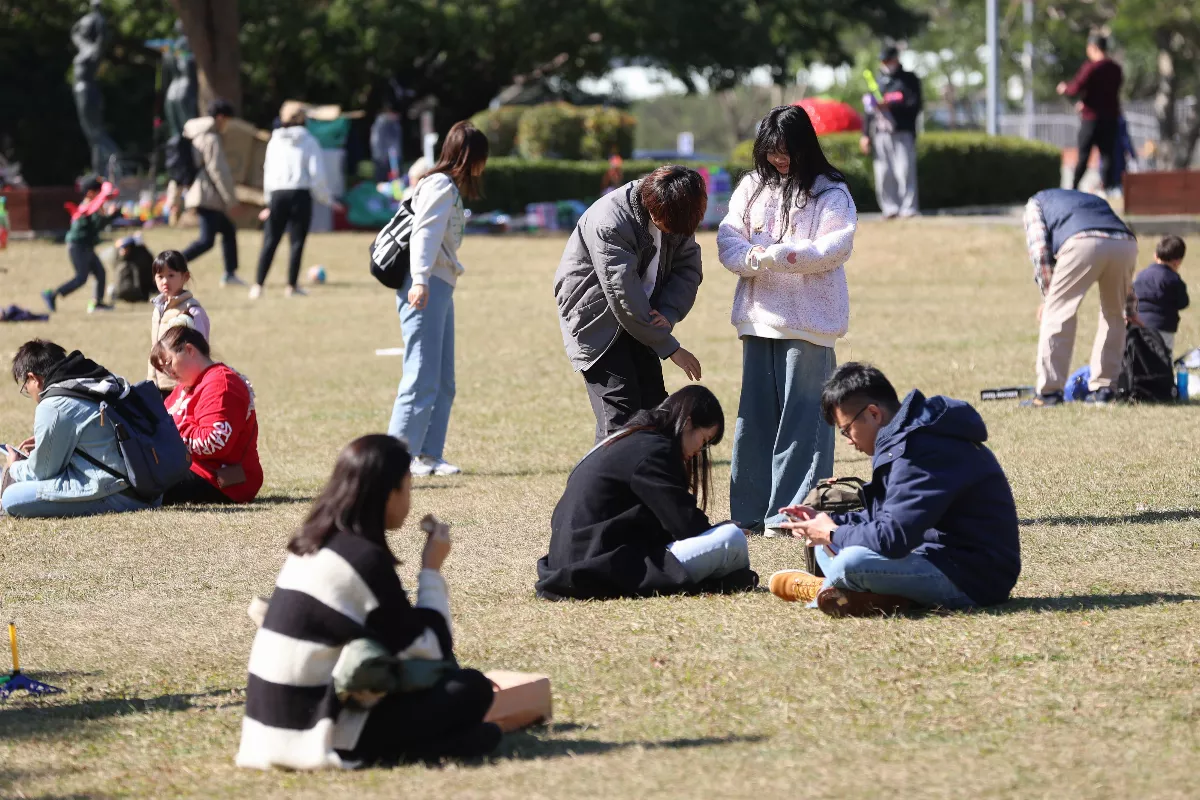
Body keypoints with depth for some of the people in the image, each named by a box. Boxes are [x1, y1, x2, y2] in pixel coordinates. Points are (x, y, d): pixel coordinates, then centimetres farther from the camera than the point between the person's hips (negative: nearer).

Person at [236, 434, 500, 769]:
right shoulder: (366, 559, -15)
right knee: (472, 690, -6)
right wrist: (432, 570, 1)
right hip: (319, 733, -9)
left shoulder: (310, 544, 10)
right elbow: (431, 650, -9)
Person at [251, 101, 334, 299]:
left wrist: (268, 201, 26)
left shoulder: (275, 141, 11)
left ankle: (258, 285, -4)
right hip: (300, 194, -3)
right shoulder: (308, 141, 0)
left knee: (270, 241, 3)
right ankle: (292, 286, 4)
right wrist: (326, 199, 8)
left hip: (277, 194, 3)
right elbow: (317, 173, -3)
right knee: (297, 241, 3)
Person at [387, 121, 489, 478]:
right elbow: (425, 233, -21)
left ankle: (429, 455, 14)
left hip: (441, 288, 10)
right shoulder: (441, 185, -9)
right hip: (426, 288, -10)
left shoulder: (450, 188, 21)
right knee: (422, 379, -11)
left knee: (443, 382, 11)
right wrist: (420, 281, -32)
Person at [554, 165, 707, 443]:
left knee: (653, 406, 6)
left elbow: (689, 267, 2)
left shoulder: (676, 215, -6)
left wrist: (669, 312, -19)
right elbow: (624, 295, -27)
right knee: (620, 411, -15)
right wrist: (669, 347, -21)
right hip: (597, 321, -7)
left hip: (641, 321, 7)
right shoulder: (609, 222, -28)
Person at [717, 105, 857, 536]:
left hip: (809, 320, -5)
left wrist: (782, 255, -21)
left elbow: (836, 247, -11)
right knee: (755, 414, 7)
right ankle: (752, 511, 12)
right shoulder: (752, 187, 12)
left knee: (802, 415, -6)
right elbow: (728, 240, 7)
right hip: (758, 317, 5)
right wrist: (751, 258, -15)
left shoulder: (830, 192, -1)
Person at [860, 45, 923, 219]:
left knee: (905, 171, -10)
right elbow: (869, 109, 21)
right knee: (883, 173, -1)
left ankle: (909, 208, -10)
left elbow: (916, 105, -5)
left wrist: (890, 106, -15)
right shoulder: (877, 81, 19)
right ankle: (890, 208, 3)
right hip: (880, 133, 4)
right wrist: (865, 134, 14)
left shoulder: (909, 80, 5)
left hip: (903, 133, -4)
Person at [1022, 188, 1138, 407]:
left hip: (1083, 243, -4)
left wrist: (1049, 295, 17)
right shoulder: (1096, 201, 45)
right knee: (1113, 315, 23)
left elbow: (1039, 250, 14)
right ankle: (1103, 388, 22)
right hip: (1126, 244, 4)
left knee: (1057, 313, 6)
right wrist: (1131, 311, 44)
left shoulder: (1036, 203, 32)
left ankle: (1049, 391, 2)